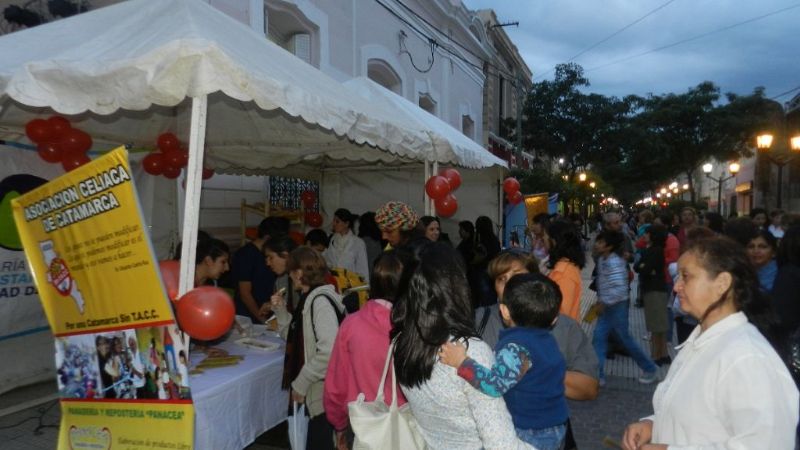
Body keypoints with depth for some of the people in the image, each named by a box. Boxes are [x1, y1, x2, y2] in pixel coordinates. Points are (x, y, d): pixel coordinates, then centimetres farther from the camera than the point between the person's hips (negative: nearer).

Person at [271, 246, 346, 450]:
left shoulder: (321, 301, -20)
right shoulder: (309, 298, 10)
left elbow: (328, 352, -28)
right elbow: (295, 338, 17)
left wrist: (301, 383, -20)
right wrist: (281, 310, 5)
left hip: (323, 391, -9)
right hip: (312, 390, 9)